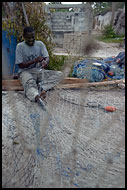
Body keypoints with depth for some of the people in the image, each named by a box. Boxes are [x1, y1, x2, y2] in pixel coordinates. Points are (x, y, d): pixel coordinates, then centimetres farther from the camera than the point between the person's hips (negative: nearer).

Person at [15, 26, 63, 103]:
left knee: (60, 74, -20)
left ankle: (40, 87, -36)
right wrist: (35, 60, -19)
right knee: (30, 83, -40)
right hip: (25, 72, -3)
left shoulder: (40, 44, 6)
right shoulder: (20, 46, -2)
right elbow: (20, 65, -6)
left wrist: (46, 62, -31)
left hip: (39, 71, 4)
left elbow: (47, 57, -5)